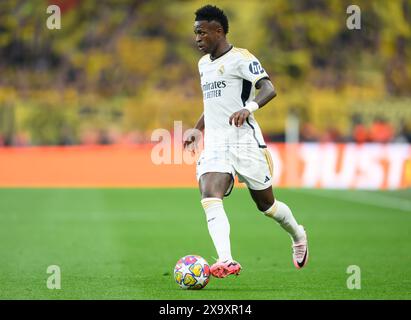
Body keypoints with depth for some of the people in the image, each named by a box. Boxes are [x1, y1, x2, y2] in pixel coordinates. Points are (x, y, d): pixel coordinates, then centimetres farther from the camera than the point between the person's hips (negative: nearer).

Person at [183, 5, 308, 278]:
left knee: (266, 205, 8)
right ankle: (227, 261, -34)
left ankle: (298, 236, 38)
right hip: (215, 145, 6)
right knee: (209, 199, -21)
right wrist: (197, 129, 34)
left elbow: (269, 89, -21)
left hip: (245, 142, -6)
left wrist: (249, 107, -38)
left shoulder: (240, 58, -8)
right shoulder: (204, 64, 18)